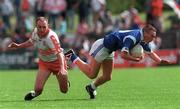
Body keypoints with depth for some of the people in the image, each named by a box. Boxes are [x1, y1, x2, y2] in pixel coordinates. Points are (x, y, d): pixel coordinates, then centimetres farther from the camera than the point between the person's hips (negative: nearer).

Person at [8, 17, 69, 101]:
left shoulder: (51, 36, -34)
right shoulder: (35, 31, -13)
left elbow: (59, 53, -43)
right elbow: (31, 42, 12)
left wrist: (62, 68, -56)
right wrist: (18, 46, 6)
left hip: (57, 62, -4)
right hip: (43, 63, 4)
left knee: (64, 90, 9)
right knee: (38, 89, -15)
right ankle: (35, 93, 21)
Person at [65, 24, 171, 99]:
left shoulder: (142, 39, -2)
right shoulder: (133, 37, -31)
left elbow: (150, 53, 9)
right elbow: (123, 55, -37)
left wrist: (160, 60, -6)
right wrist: (136, 59, -24)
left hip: (109, 50, 9)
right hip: (101, 46, -9)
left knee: (107, 77, 9)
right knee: (91, 74, -5)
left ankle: (92, 87, 32)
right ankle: (72, 56, 8)